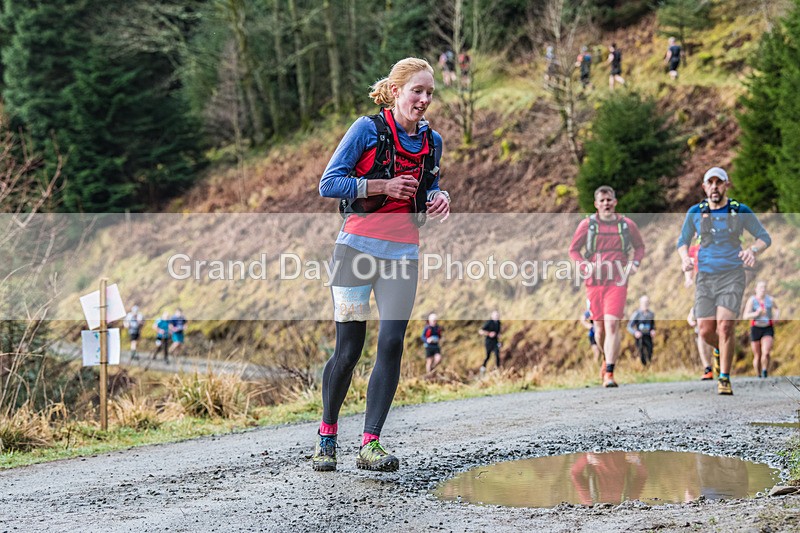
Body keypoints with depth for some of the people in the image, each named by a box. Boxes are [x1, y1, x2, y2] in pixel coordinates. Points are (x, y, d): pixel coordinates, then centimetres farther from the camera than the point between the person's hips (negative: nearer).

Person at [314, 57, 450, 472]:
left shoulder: (431, 141, 12)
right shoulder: (368, 128, -4)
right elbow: (329, 184, -6)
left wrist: (439, 199, 4)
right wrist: (383, 185, -15)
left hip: (403, 252, 4)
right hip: (357, 247, -4)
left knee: (391, 344, -9)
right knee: (348, 349, -1)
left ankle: (370, 444, -7)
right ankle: (326, 435, 18)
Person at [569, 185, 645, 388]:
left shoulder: (627, 225, 6)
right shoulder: (587, 224, 4)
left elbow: (640, 247, 20)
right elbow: (573, 249, 10)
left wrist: (635, 263, 0)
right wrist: (585, 265, -8)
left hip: (617, 282, -1)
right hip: (594, 281, 1)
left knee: (612, 325, -15)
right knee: (600, 327, 8)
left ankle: (609, 374, -17)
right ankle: (607, 358, 37)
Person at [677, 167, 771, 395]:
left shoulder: (741, 211, -1)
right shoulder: (695, 212, 3)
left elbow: (764, 237, 7)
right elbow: (683, 240, 15)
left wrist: (752, 250, -16)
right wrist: (685, 257, -7)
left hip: (732, 276, -2)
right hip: (705, 277, 2)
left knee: (725, 325, -18)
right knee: (706, 331, -2)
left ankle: (725, 378, -6)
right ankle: (723, 349, 34)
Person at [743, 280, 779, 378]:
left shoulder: (770, 299, 0)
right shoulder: (751, 300, -7)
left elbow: (777, 309, 21)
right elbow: (745, 316, -15)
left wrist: (776, 316, 0)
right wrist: (756, 313, -32)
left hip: (768, 330, 1)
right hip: (756, 329, -1)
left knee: (766, 353, -21)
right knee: (757, 356, 7)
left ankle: (765, 371, 1)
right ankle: (759, 377, 23)